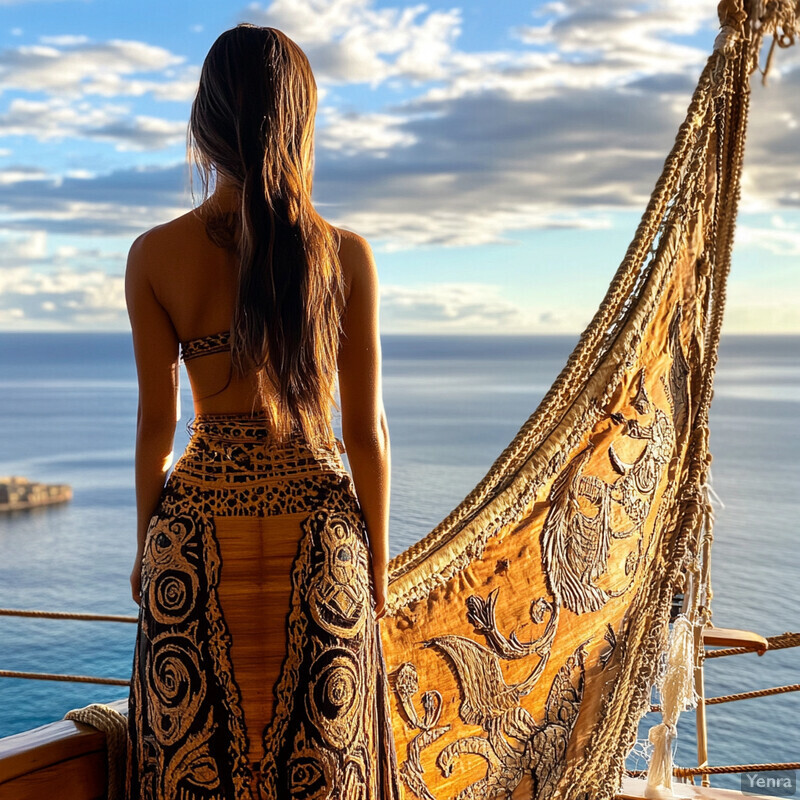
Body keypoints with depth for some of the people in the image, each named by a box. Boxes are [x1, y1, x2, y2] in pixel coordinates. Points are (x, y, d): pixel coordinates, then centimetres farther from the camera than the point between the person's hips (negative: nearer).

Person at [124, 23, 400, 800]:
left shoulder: (154, 256, -6)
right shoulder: (345, 255, -6)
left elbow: (156, 423, -1)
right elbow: (366, 429, -4)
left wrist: (146, 546, 12)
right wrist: (376, 559, 7)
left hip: (199, 529, 1)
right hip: (318, 529, 0)